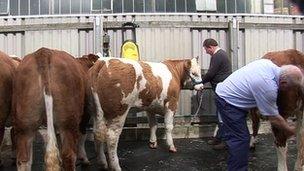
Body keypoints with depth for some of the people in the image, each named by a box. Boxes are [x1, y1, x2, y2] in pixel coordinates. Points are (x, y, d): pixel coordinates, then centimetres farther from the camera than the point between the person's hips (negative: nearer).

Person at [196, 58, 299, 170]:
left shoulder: (268, 63, -6)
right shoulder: (269, 88, -28)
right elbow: (274, 119, -16)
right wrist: (289, 130, 1)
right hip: (228, 101, -10)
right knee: (240, 139, -8)